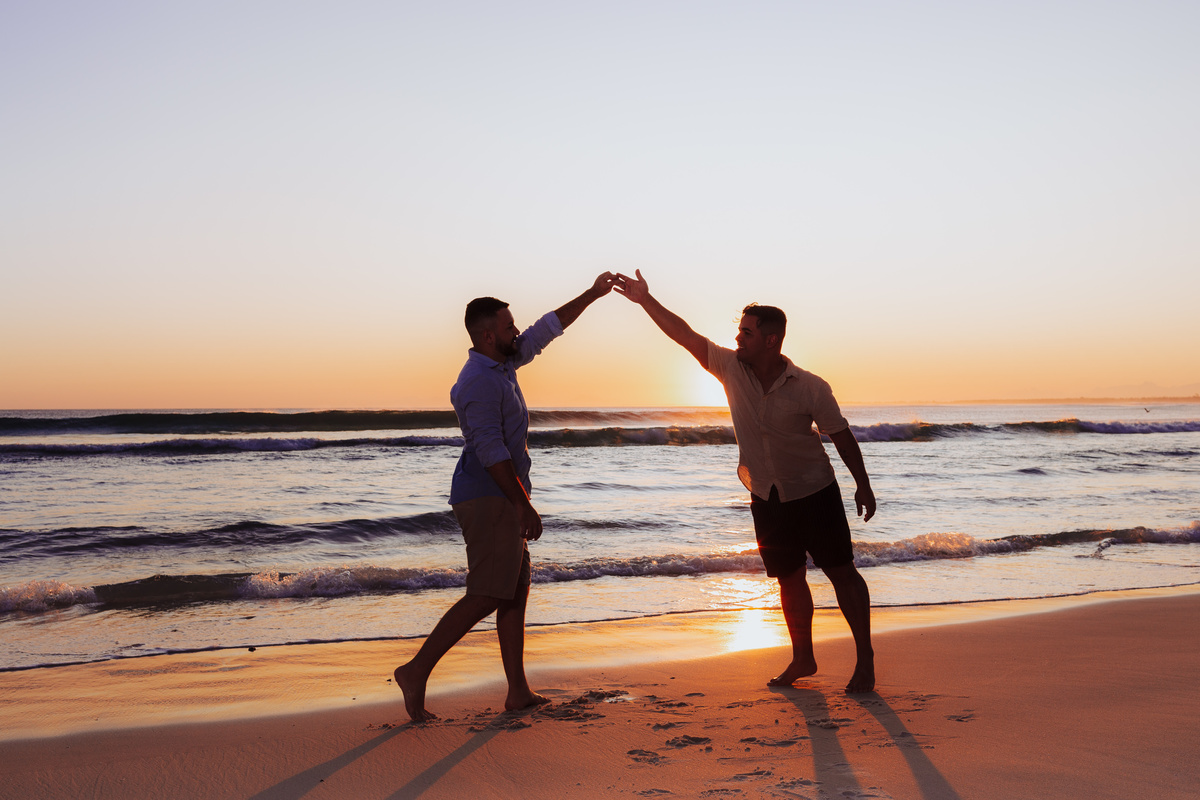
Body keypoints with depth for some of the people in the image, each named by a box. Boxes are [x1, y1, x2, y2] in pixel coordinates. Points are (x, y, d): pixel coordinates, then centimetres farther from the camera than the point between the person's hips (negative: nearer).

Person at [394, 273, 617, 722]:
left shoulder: (502, 364, 14)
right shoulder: (480, 381, -16)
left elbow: (546, 330, 25)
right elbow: (490, 451, -22)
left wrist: (592, 295, 27)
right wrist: (524, 505, -20)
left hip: (501, 499, 10)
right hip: (489, 499, -10)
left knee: (516, 591, 10)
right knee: (487, 595, -13)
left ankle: (519, 692, 14)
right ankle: (417, 671, -10)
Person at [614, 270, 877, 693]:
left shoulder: (810, 387, -16)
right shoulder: (731, 368, -7)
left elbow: (841, 436, -7)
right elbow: (685, 335, -7)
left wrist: (863, 485, -2)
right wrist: (645, 300, -13)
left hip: (814, 492, -4)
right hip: (767, 498, 4)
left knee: (841, 571, 0)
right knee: (789, 578, 12)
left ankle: (865, 658, 10)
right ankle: (803, 658, 25)